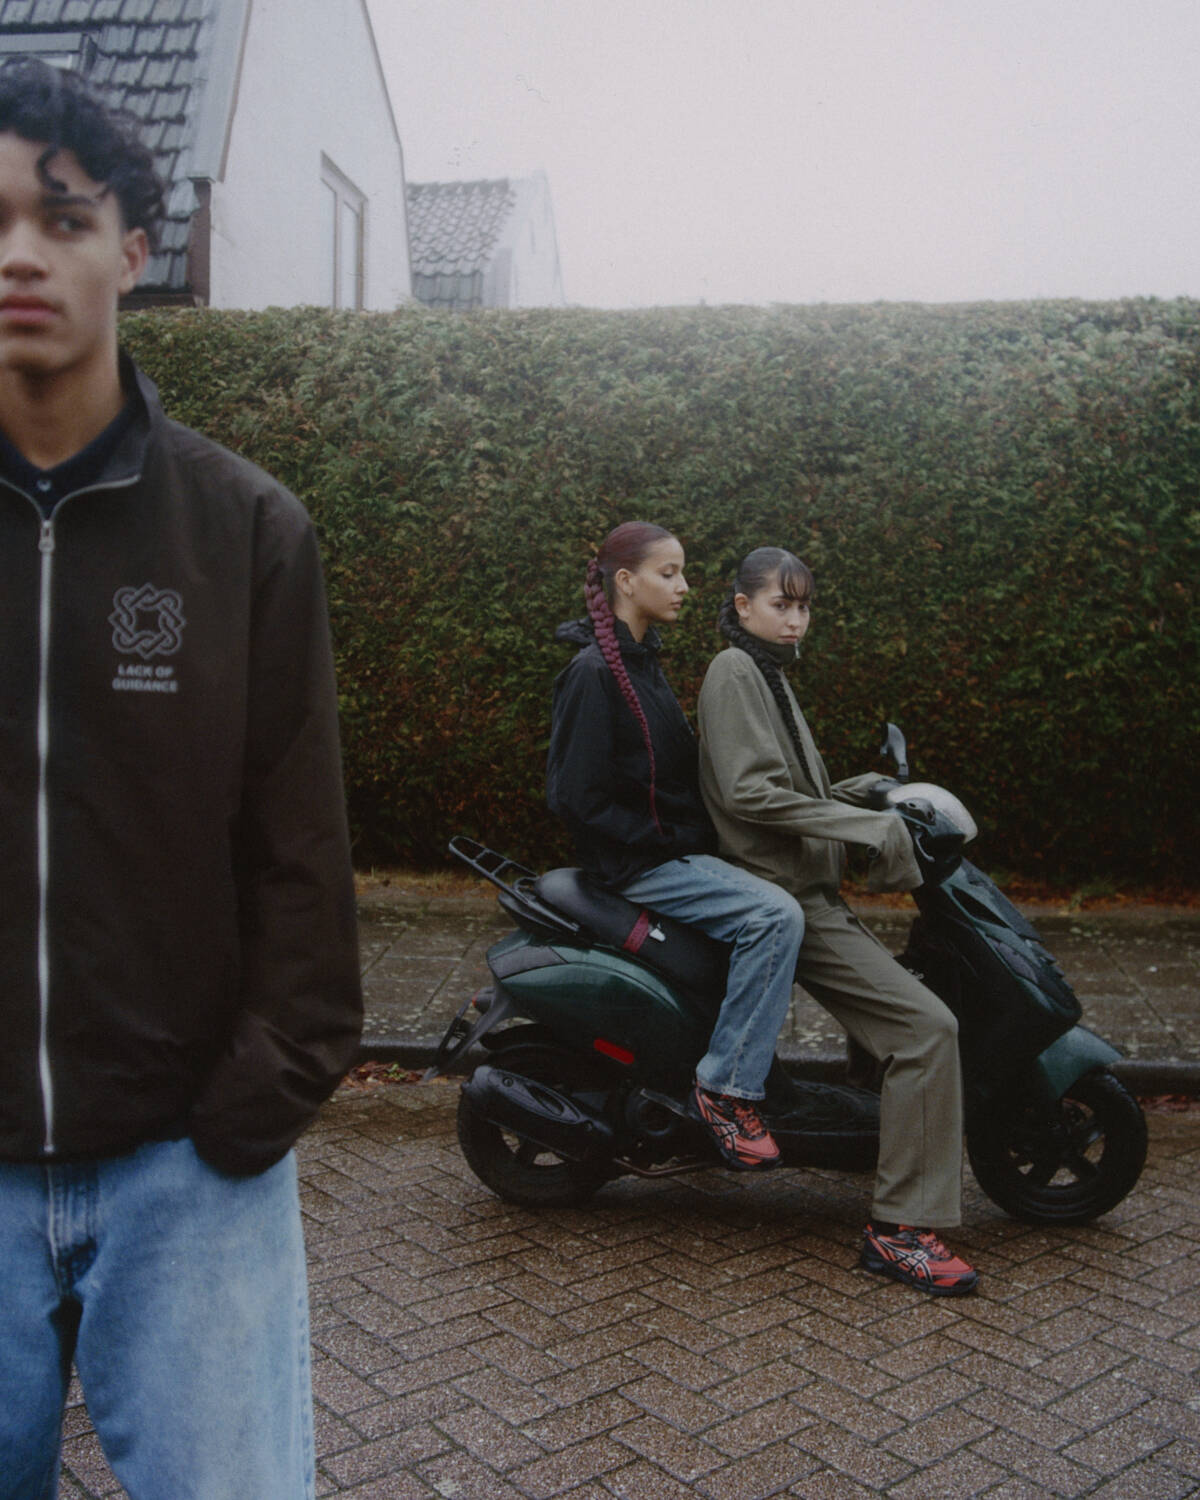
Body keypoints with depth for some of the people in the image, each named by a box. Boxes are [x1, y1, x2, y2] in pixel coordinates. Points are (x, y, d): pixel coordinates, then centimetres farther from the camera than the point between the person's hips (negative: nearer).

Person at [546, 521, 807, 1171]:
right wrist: (673, 842, -17)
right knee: (774, 915, -23)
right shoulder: (592, 672, -15)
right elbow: (576, 796, -20)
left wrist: (701, 834, 8)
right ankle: (726, 1086, -16)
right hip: (635, 866, -10)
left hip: (676, 848, 10)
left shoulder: (641, 660, 14)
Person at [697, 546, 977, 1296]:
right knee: (927, 1024, -18)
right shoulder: (733, 672, -9)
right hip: (782, 898, -10)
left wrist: (864, 791, 9)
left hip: (810, 891, 10)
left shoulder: (770, 674, 20)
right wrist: (869, 829, -20)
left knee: (914, 1002, 15)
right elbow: (749, 791, -21)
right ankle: (902, 1227, -13)